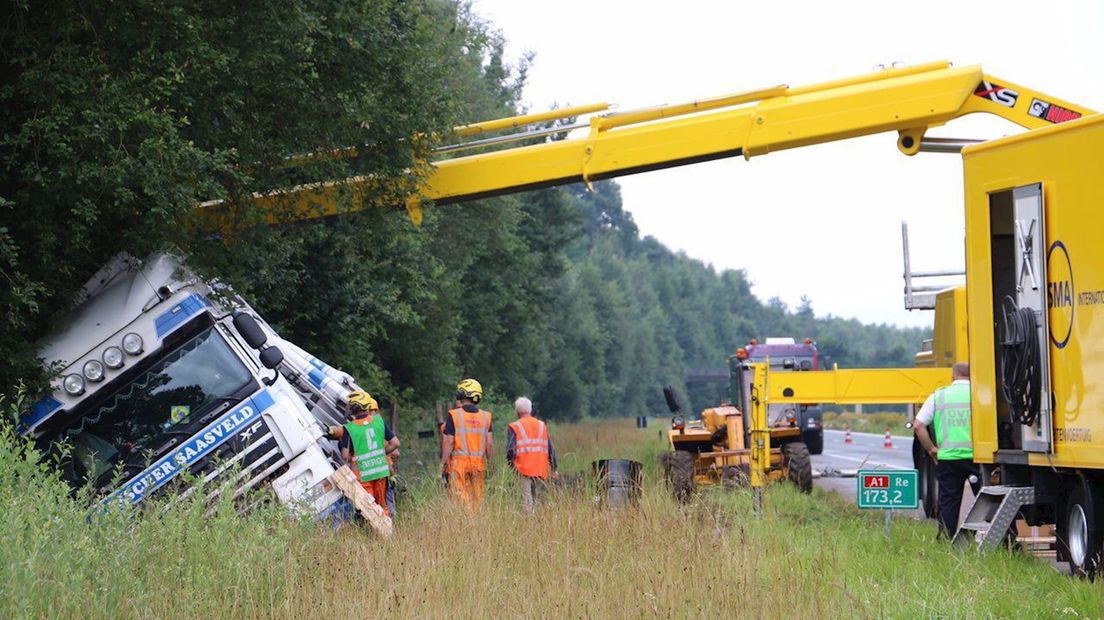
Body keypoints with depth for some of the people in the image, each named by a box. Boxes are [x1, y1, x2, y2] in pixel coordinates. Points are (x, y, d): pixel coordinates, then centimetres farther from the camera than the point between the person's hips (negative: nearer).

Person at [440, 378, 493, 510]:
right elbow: (490, 443, 5)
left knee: (460, 499, -4)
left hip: (459, 462, -4)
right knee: (477, 498, 9)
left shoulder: (454, 415, -5)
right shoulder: (485, 417, 6)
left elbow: (449, 442, -8)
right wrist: (490, 464, 12)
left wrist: (442, 464, -3)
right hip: (479, 464, 4)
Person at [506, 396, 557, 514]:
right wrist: (553, 469, 17)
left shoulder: (514, 427, 0)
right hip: (541, 471, 4)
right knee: (537, 501, 12)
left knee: (526, 502, -7)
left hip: (523, 470, -4)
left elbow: (510, 450, -8)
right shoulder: (542, 426, 13)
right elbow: (551, 450, 11)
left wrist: (511, 466, 6)